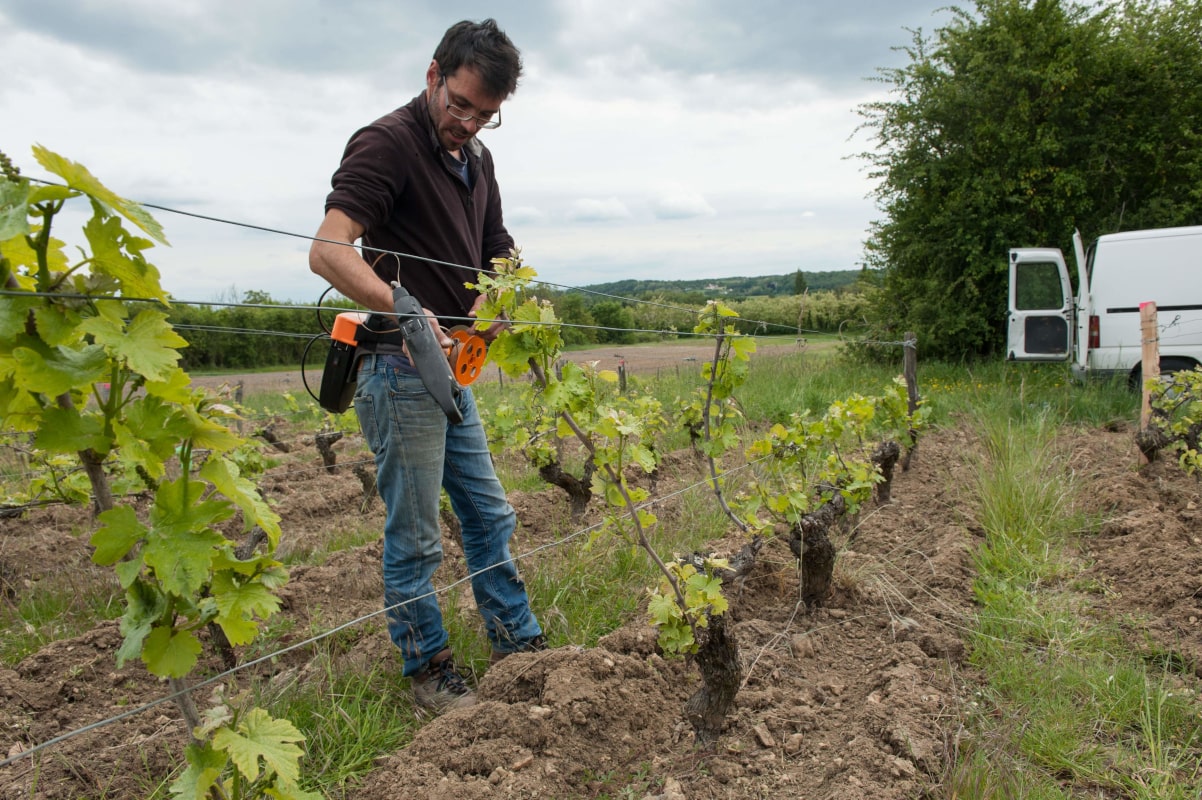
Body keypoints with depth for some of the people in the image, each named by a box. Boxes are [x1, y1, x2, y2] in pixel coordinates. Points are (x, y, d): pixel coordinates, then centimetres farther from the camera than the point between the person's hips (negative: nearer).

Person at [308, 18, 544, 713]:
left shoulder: (477, 159, 13)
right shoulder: (388, 143, -13)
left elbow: (499, 255, 18)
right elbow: (328, 251, -24)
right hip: (401, 370, -9)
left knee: (489, 517, 16)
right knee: (415, 536, 2)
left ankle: (518, 643, 30)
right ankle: (429, 668, 19)